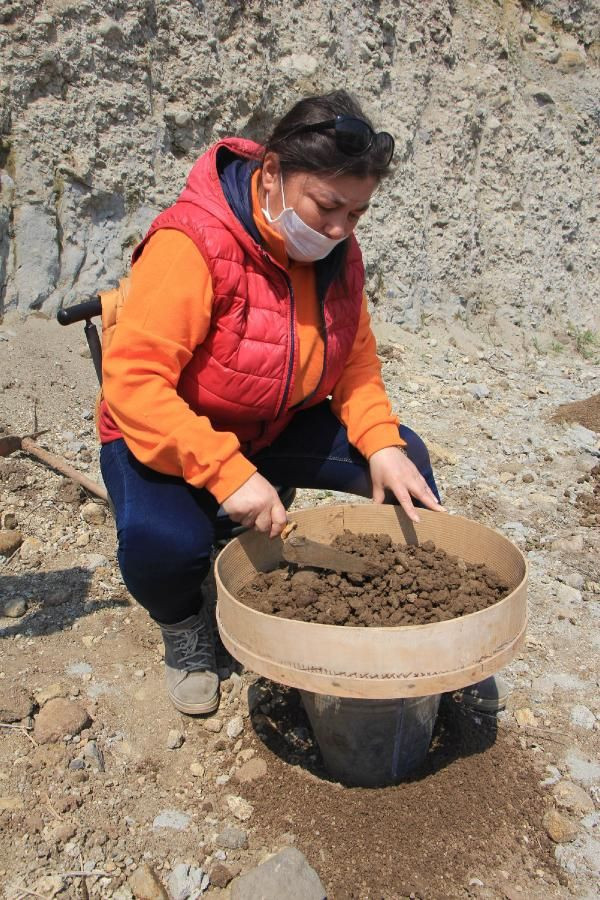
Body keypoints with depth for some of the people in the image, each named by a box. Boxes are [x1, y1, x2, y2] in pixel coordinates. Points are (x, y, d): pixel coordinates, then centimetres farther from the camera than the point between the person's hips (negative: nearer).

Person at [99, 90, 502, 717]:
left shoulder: (337, 251, -6)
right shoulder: (192, 244, -28)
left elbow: (355, 360, 1)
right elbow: (133, 383, -32)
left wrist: (382, 444, -17)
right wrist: (227, 473, -40)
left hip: (276, 428, 6)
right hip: (168, 435, -5)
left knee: (405, 462, -9)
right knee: (162, 540, -35)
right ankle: (182, 626, 4)